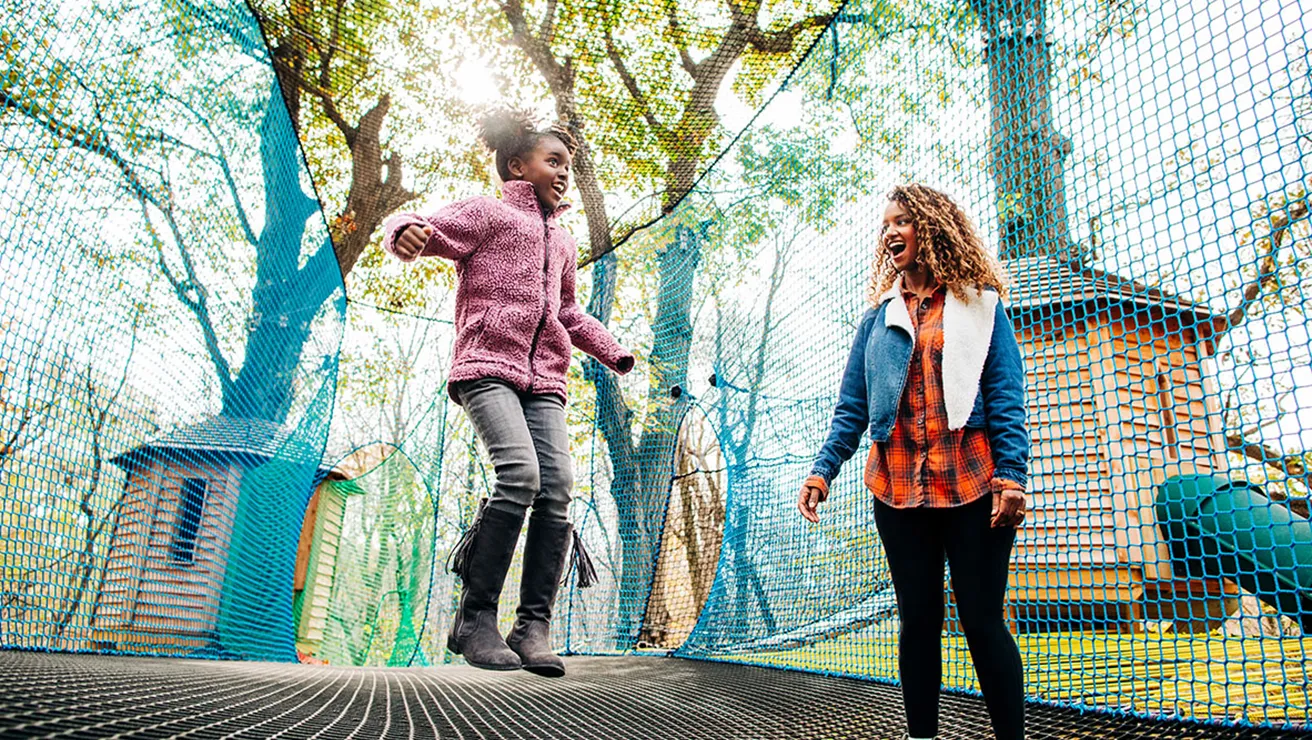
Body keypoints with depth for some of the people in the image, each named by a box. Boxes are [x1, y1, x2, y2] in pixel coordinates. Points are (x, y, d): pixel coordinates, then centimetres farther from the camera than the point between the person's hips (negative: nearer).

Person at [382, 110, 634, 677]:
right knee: (520, 475, -26)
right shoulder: (487, 213, 10)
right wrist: (406, 232, -27)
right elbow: (415, 229, -3)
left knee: (558, 489, -13)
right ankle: (475, 618, -15)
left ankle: (535, 625, -9)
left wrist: (613, 352, 35)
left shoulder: (561, 240, 30)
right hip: (487, 367, -6)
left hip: (543, 382, 6)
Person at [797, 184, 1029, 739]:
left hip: (973, 485, -3)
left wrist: (1011, 475, -12)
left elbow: (1006, 398, 0)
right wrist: (823, 469, 0)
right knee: (918, 621, 10)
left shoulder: (981, 307, 7)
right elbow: (852, 407, 11)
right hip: (899, 488, 3)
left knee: (983, 620, -1)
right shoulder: (878, 317, 14)